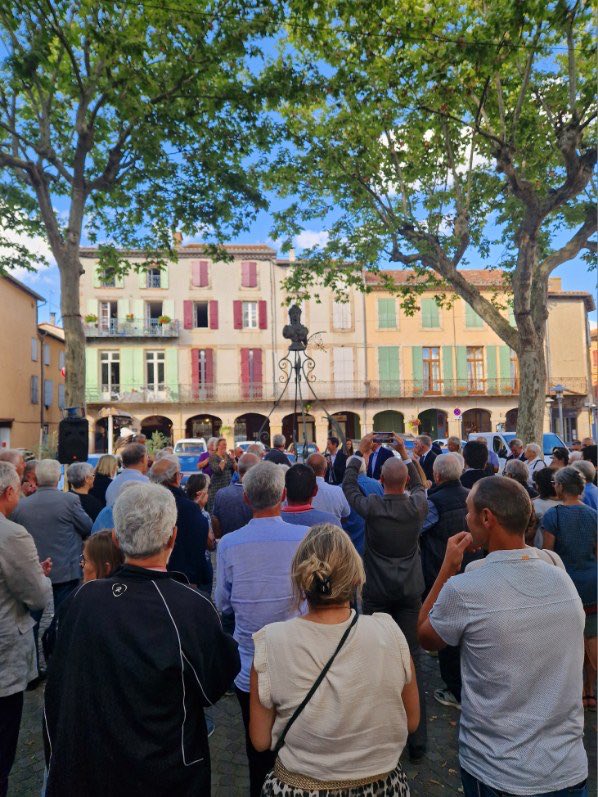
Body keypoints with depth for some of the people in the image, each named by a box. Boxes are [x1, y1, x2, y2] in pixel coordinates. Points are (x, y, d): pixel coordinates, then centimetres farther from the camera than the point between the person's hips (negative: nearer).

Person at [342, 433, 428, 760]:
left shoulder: (372, 506, -17)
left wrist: (359, 453, 11)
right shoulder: (417, 506, -11)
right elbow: (418, 485, 12)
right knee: (411, 659, 9)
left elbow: (348, 486, 2)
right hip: (410, 592, 2)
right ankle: (416, 739, 17)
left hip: (376, 593, -1)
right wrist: (405, 453, 18)